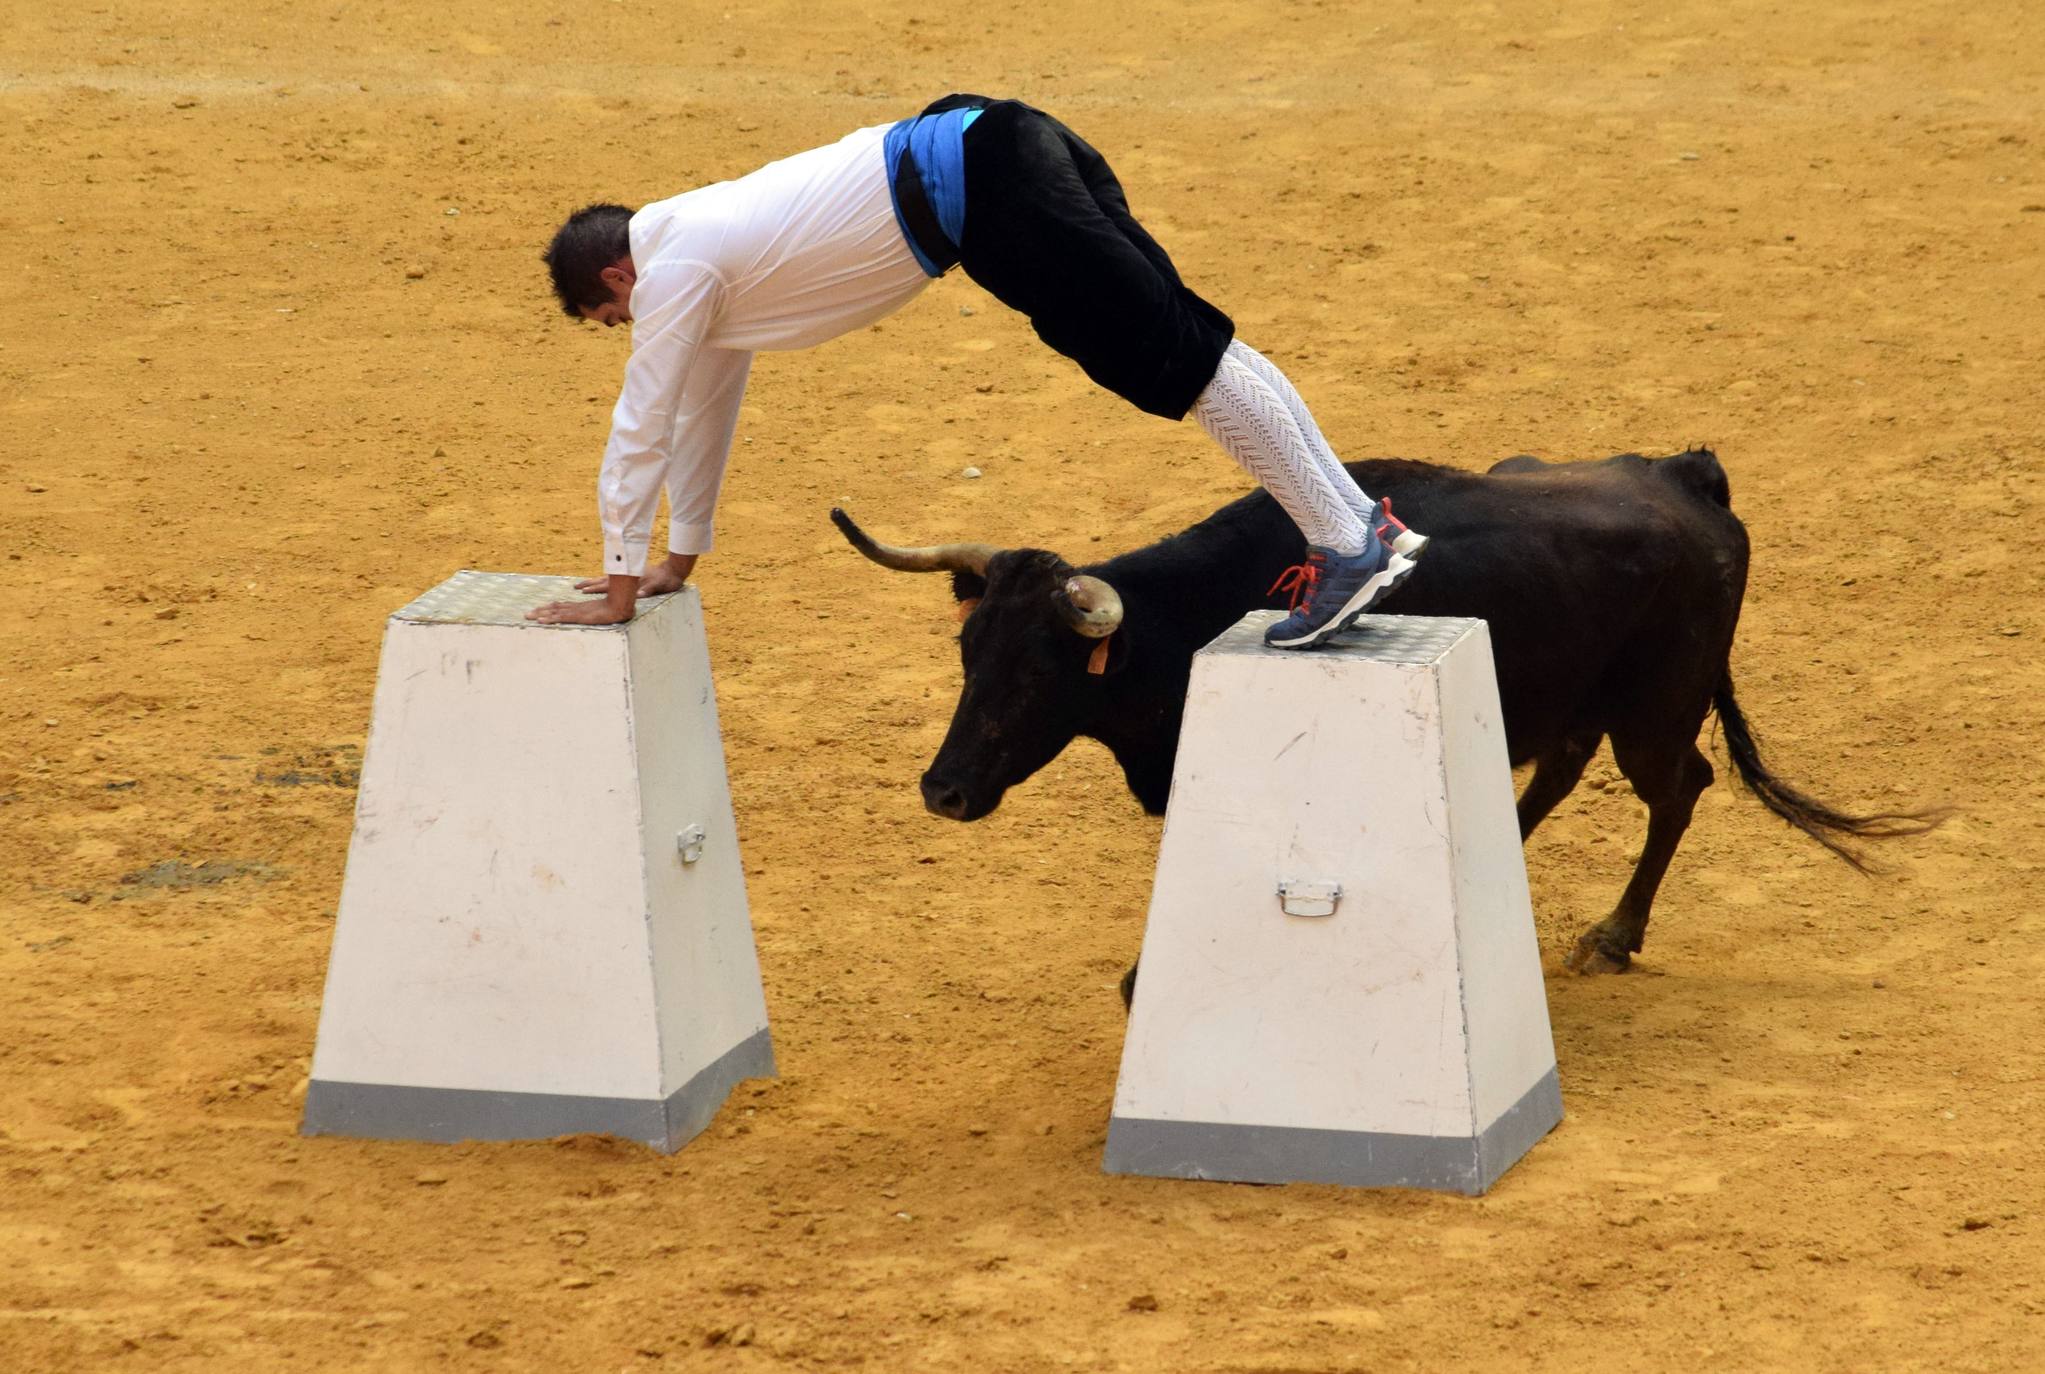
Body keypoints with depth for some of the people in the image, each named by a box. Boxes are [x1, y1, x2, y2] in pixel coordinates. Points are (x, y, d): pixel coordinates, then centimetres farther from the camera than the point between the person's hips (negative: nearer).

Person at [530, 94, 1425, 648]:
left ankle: (1347, 546, -14)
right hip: (1000, 150, 9)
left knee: (1177, 356, -11)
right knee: (1190, 345, 6)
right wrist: (678, 562, 41)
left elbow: (640, 431, 3)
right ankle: (1363, 522, 6)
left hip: (979, 189, -9)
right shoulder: (700, 246, 27)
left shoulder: (674, 274, 0)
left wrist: (618, 595, 11)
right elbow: (705, 407, 36)